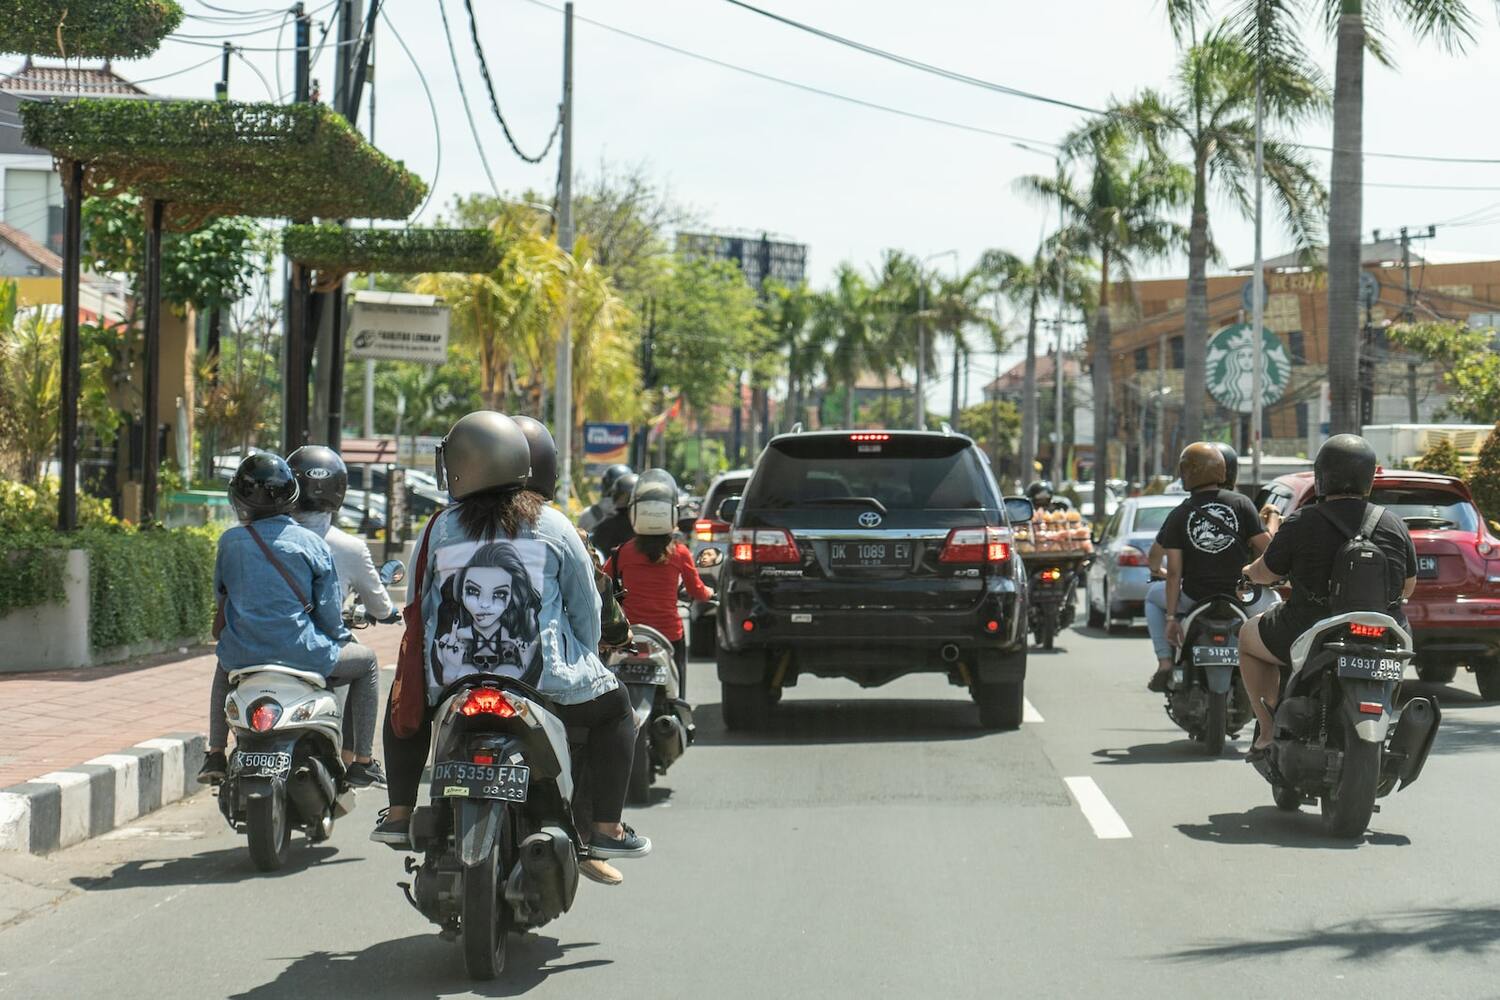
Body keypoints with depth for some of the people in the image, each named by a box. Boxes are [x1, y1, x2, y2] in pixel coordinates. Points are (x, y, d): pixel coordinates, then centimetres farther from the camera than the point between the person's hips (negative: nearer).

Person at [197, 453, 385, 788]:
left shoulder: (230, 542, 0)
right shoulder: (313, 545, -6)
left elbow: (220, 595, 13)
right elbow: (330, 614, -4)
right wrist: (338, 635, 18)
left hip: (243, 654, 3)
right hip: (303, 656, -3)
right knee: (366, 662, 23)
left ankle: (216, 754, 32)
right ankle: (361, 762, 14)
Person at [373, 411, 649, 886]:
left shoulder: (440, 528, -1)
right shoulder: (552, 526, -3)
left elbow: (419, 608, 6)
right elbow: (586, 606, 2)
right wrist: (580, 659, 19)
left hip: (451, 681, 2)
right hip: (544, 681, -2)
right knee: (614, 708, 23)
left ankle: (398, 815, 30)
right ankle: (606, 830, 17)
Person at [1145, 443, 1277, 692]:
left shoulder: (1179, 515, -4)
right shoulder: (1241, 504, -4)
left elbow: (1174, 572, -6)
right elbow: (1266, 548, -6)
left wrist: (1170, 616, -2)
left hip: (1195, 599, 0)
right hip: (1242, 596, 0)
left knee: (1153, 595, 30)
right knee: (1272, 599, 34)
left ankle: (1165, 663, 16)